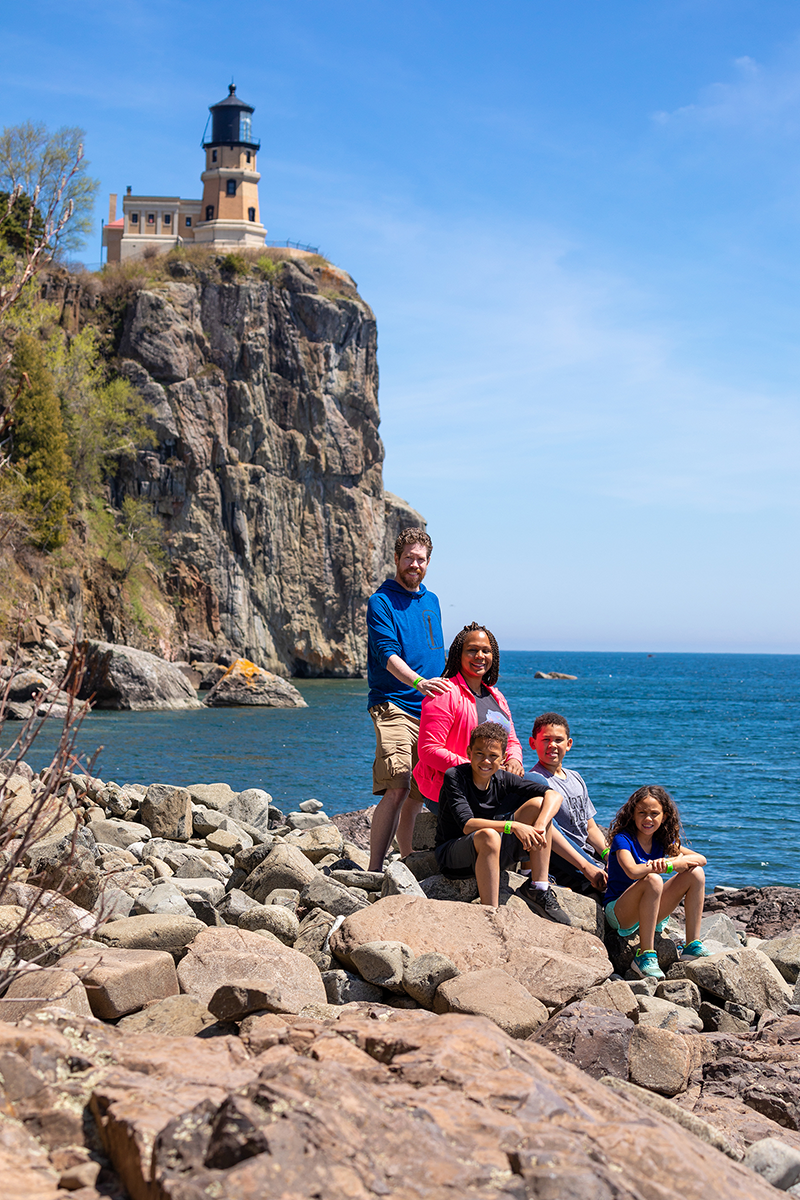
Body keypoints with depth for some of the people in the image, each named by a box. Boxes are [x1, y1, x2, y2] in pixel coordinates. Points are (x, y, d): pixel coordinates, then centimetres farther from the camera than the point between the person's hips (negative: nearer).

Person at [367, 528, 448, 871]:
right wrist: (418, 682, -33)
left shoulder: (431, 601, 20)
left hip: (430, 710, 7)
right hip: (394, 705, -7)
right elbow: (387, 653, -17)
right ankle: (374, 871, -22)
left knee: (418, 795, 8)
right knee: (397, 788, -21)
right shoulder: (381, 601, -3)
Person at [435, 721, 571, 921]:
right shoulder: (454, 777, -16)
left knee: (538, 804, -9)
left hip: (492, 855, 5)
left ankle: (538, 888, -11)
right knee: (488, 836, -39)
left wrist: (539, 826, -29)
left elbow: (554, 795, -10)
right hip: (452, 856, -5)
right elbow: (467, 825, -28)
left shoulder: (502, 779, -3)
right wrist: (512, 825, -37)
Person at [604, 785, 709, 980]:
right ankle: (645, 955, -30)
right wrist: (674, 864, -24)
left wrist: (671, 862, -23)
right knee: (653, 880, -35)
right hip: (618, 912, -6)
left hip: (650, 914, 6)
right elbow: (633, 871, -33)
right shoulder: (623, 838, -13)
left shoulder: (663, 841, 5)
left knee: (696, 873, -6)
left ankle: (692, 945, -6)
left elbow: (701, 859, -4)